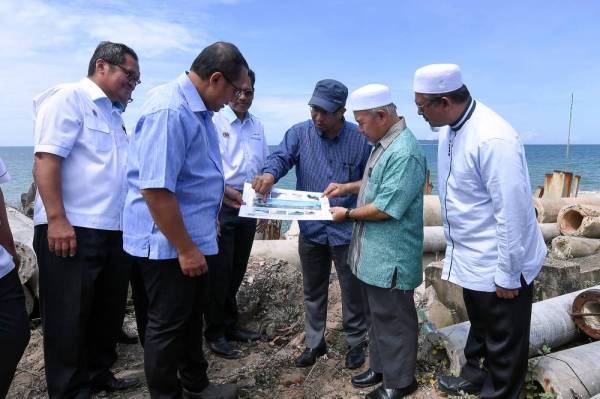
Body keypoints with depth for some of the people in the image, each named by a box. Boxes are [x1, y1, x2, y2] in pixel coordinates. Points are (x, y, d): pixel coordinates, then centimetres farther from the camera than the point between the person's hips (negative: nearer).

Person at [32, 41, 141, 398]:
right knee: (70, 318, 4)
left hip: (114, 231, 9)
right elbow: (46, 160, -15)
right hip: (72, 230, -8)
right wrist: (57, 220, -22)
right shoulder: (68, 97, -5)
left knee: (108, 312, 16)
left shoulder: (114, 113, 19)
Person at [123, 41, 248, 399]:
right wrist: (185, 249, -23)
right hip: (168, 243, -10)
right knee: (167, 326, 8)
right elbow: (156, 189, -28)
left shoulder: (198, 110, 8)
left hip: (193, 237, 10)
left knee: (192, 316, 22)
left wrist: (225, 193, 21)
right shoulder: (170, 111, -23)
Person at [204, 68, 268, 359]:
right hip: (221, 206, -6)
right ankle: (215, 332, 16)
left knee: (237, 271, 15)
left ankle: (230, 325, 30)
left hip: (248, 206, 6)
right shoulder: (214, 122, -7)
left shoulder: (258, 126, 13)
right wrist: (228, 191, -23)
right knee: (219, 272, 0)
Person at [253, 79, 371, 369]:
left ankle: (356, 343, 33)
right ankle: (315, 343, 36)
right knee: (313, 292, 17)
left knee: (352, 292, 12)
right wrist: (270, 174, -41)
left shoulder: (359, 139, -5)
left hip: (347, 231, -1)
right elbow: (280, 157, -17)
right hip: (311, 229, 2)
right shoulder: (299, 133, -3)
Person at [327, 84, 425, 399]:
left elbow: (386, 209, -26)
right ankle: (380, 367, 39)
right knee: (378, 314, 21)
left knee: (393, 319, 7)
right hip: (374, 254, 10)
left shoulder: (404, 153, -24)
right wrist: (347, 187, 12)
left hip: (391, 258, -10)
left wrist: (347, 214, -12)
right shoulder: (384, 143, 9)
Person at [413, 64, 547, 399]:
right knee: (479, 325, 28)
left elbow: (512, 212, -26)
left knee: (504, 343, 13)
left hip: (498, 266, -8)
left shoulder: (493, 139, -28)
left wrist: (507, 275, -19)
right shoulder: (450, 129, 0)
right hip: (471, 258, 9)